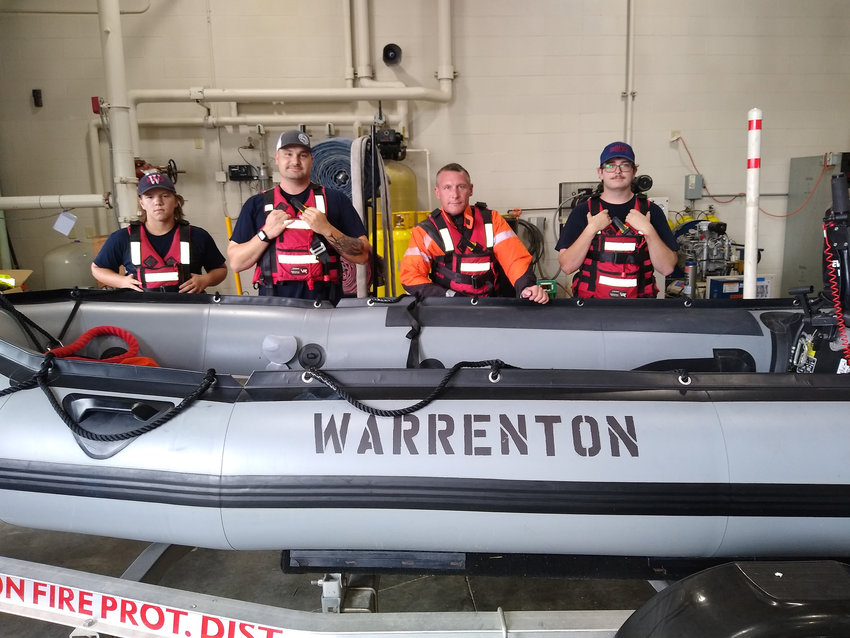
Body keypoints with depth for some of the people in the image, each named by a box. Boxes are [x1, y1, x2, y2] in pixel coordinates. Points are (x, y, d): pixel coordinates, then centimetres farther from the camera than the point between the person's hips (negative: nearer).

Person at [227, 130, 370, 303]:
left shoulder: (335, 200, 11)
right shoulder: (256, 204, 14)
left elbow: (362, 255, 6)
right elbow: (236, 263, 10)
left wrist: (327, 230, -7)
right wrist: (265, 234, -4)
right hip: (273, 305, 0)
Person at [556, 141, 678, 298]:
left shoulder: (651, 211, 7)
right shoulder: (582, 211, 5)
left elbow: (667, 268, 0)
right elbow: (567, 266, -3)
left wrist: (648, 230, -9)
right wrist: (591, 229, -10)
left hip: (639, 296, 1)